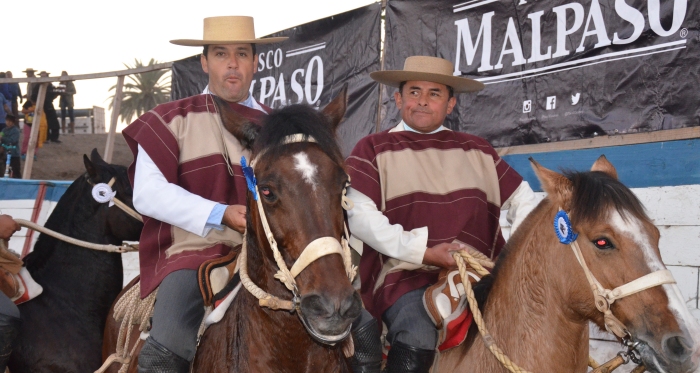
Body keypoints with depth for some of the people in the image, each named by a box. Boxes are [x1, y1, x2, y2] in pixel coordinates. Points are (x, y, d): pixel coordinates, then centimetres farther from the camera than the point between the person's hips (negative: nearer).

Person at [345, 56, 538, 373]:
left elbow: (521, 198, 25)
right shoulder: (373, 150, 8)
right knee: (417, 341, -30)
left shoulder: (478, 151, 21)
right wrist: (423, 251, -15)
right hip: (405, 273, -4)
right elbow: (359, 216, -5)